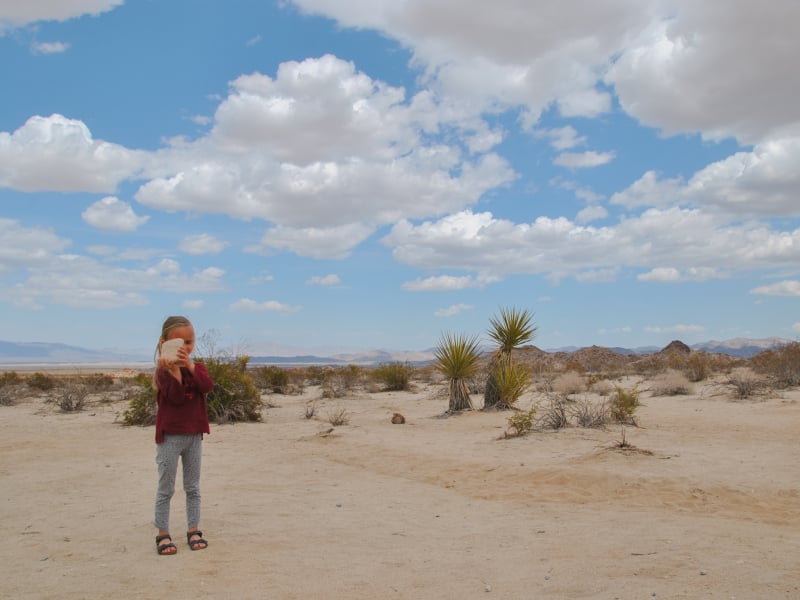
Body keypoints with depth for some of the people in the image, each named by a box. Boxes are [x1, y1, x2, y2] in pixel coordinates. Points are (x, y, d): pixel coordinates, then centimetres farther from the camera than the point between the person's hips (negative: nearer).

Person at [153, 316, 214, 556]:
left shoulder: (197, 367, 5)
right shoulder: (163, 370, -9)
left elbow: (208, 387, -16)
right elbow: (175, 398, -22)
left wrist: (189, 365, -25)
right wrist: (174, 370, -32)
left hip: (194, 435, 5)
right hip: (170, 436, -4)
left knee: (193, 487, 11)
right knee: (166, 488, 3)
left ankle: (194, 530, 19)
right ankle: (163, 534, 11)